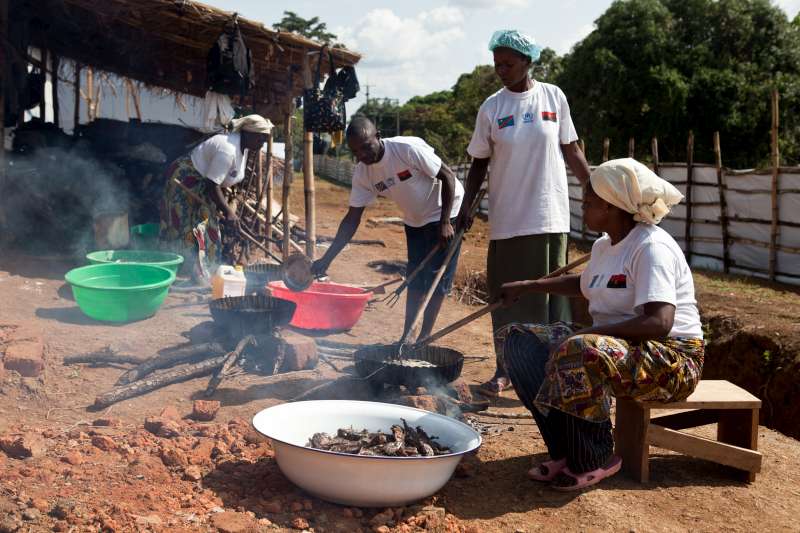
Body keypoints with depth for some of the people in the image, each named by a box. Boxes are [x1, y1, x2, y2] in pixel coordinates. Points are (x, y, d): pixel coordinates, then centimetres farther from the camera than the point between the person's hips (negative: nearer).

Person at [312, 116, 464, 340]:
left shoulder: (409, 149, -30)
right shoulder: (362, 173, -12)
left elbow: (447, 176, -22)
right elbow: (352, 219, -8)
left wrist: (445, 223, -24)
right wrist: (326, 259, -15)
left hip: (445, 213, -6)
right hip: (415, 221, 6)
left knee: (437, 279, -6)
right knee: (415, 280, 9)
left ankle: (424, 338, 2)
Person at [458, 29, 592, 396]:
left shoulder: (553, 97, 2)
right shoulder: (491, 107, 1)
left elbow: (571, 150, 8)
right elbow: (480, 161, 6)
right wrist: (466, 205, -3)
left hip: (550, 215, 0)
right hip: (507, 218, 0)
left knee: (551, 294, 5)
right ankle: (505, 369, 18)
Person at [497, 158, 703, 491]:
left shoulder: (652, 247, -18)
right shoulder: (604, 246, 11)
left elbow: (659, 322, -30)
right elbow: (584, 284, 34)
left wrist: (593, 333, -30)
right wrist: (528, 287, 31)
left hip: (671, 360, -9)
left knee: (578, 353, -38)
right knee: (520, 340, -1)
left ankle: (594, 462, -14)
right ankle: (566, 451, -4)